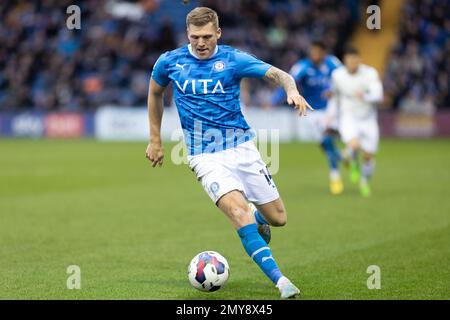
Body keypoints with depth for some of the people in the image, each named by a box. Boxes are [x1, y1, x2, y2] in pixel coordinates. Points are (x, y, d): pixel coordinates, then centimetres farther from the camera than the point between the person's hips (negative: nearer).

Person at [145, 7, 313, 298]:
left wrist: (292, 91, -35)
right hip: (205, 156, -1)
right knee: (238, 211, -26)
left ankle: (257, 220, 44)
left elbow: (277, 74, -12)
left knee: (277, 219, 5)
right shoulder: (170, 62, -1)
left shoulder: (233, 59, -4)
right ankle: (280, 281, -28)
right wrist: (155, 140, 19)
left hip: (242, 147, 2)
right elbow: (155, 93, 18)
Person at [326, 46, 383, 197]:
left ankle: (365, 181, 32)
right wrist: (331, 115, 13)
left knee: (368, 156, 2)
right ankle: (353, 164, 7)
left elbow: (378, 95, -24)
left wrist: (365, 96, -43)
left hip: (368, 119, 0)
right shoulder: (337, 75, -4)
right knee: (354, 145, -29)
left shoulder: (370, 73, -12)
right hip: (347, 117, 0)